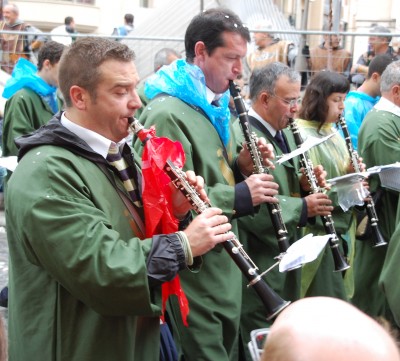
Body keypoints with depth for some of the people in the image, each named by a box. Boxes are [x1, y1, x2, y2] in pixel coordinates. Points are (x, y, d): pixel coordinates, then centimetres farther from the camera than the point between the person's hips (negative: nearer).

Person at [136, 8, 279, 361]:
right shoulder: (167, 115, -21)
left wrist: (240, 166, -2)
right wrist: (239, 196, -28)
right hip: (192, 278, -9)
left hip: (225, 267, 9)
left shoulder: (215, 107, 10)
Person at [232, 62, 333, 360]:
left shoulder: (285, 133, 10)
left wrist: (307, 182, -1)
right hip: (259, 262, -9)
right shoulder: (239, 136, -22)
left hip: (289, 254, 10)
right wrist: (302, 208, -26)